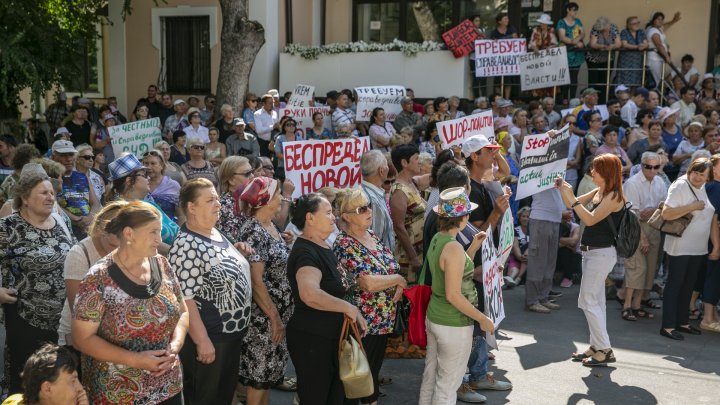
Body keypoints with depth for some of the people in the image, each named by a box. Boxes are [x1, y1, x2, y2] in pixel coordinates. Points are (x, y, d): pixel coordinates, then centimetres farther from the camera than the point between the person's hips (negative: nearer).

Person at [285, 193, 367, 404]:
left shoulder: (323, 248, 10)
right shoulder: (305, 252, -20)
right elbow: (310, 294, -40)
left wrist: (342, 286, 10)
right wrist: (349, 308, -29)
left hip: (330, 336, 10)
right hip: (310, 339, -10)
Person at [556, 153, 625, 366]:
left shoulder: (613, 196, -15)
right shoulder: (597, 192, 11)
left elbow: (590, 219, -23)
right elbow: (573, 205, 17)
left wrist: (572, 198, -23)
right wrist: (563, 190, 1)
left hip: (602, 253, -9)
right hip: (591, 252, 9)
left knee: (588, 301, -8)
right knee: (595, 302, 13)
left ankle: (605, 351, -2)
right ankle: (597, 347, 21)